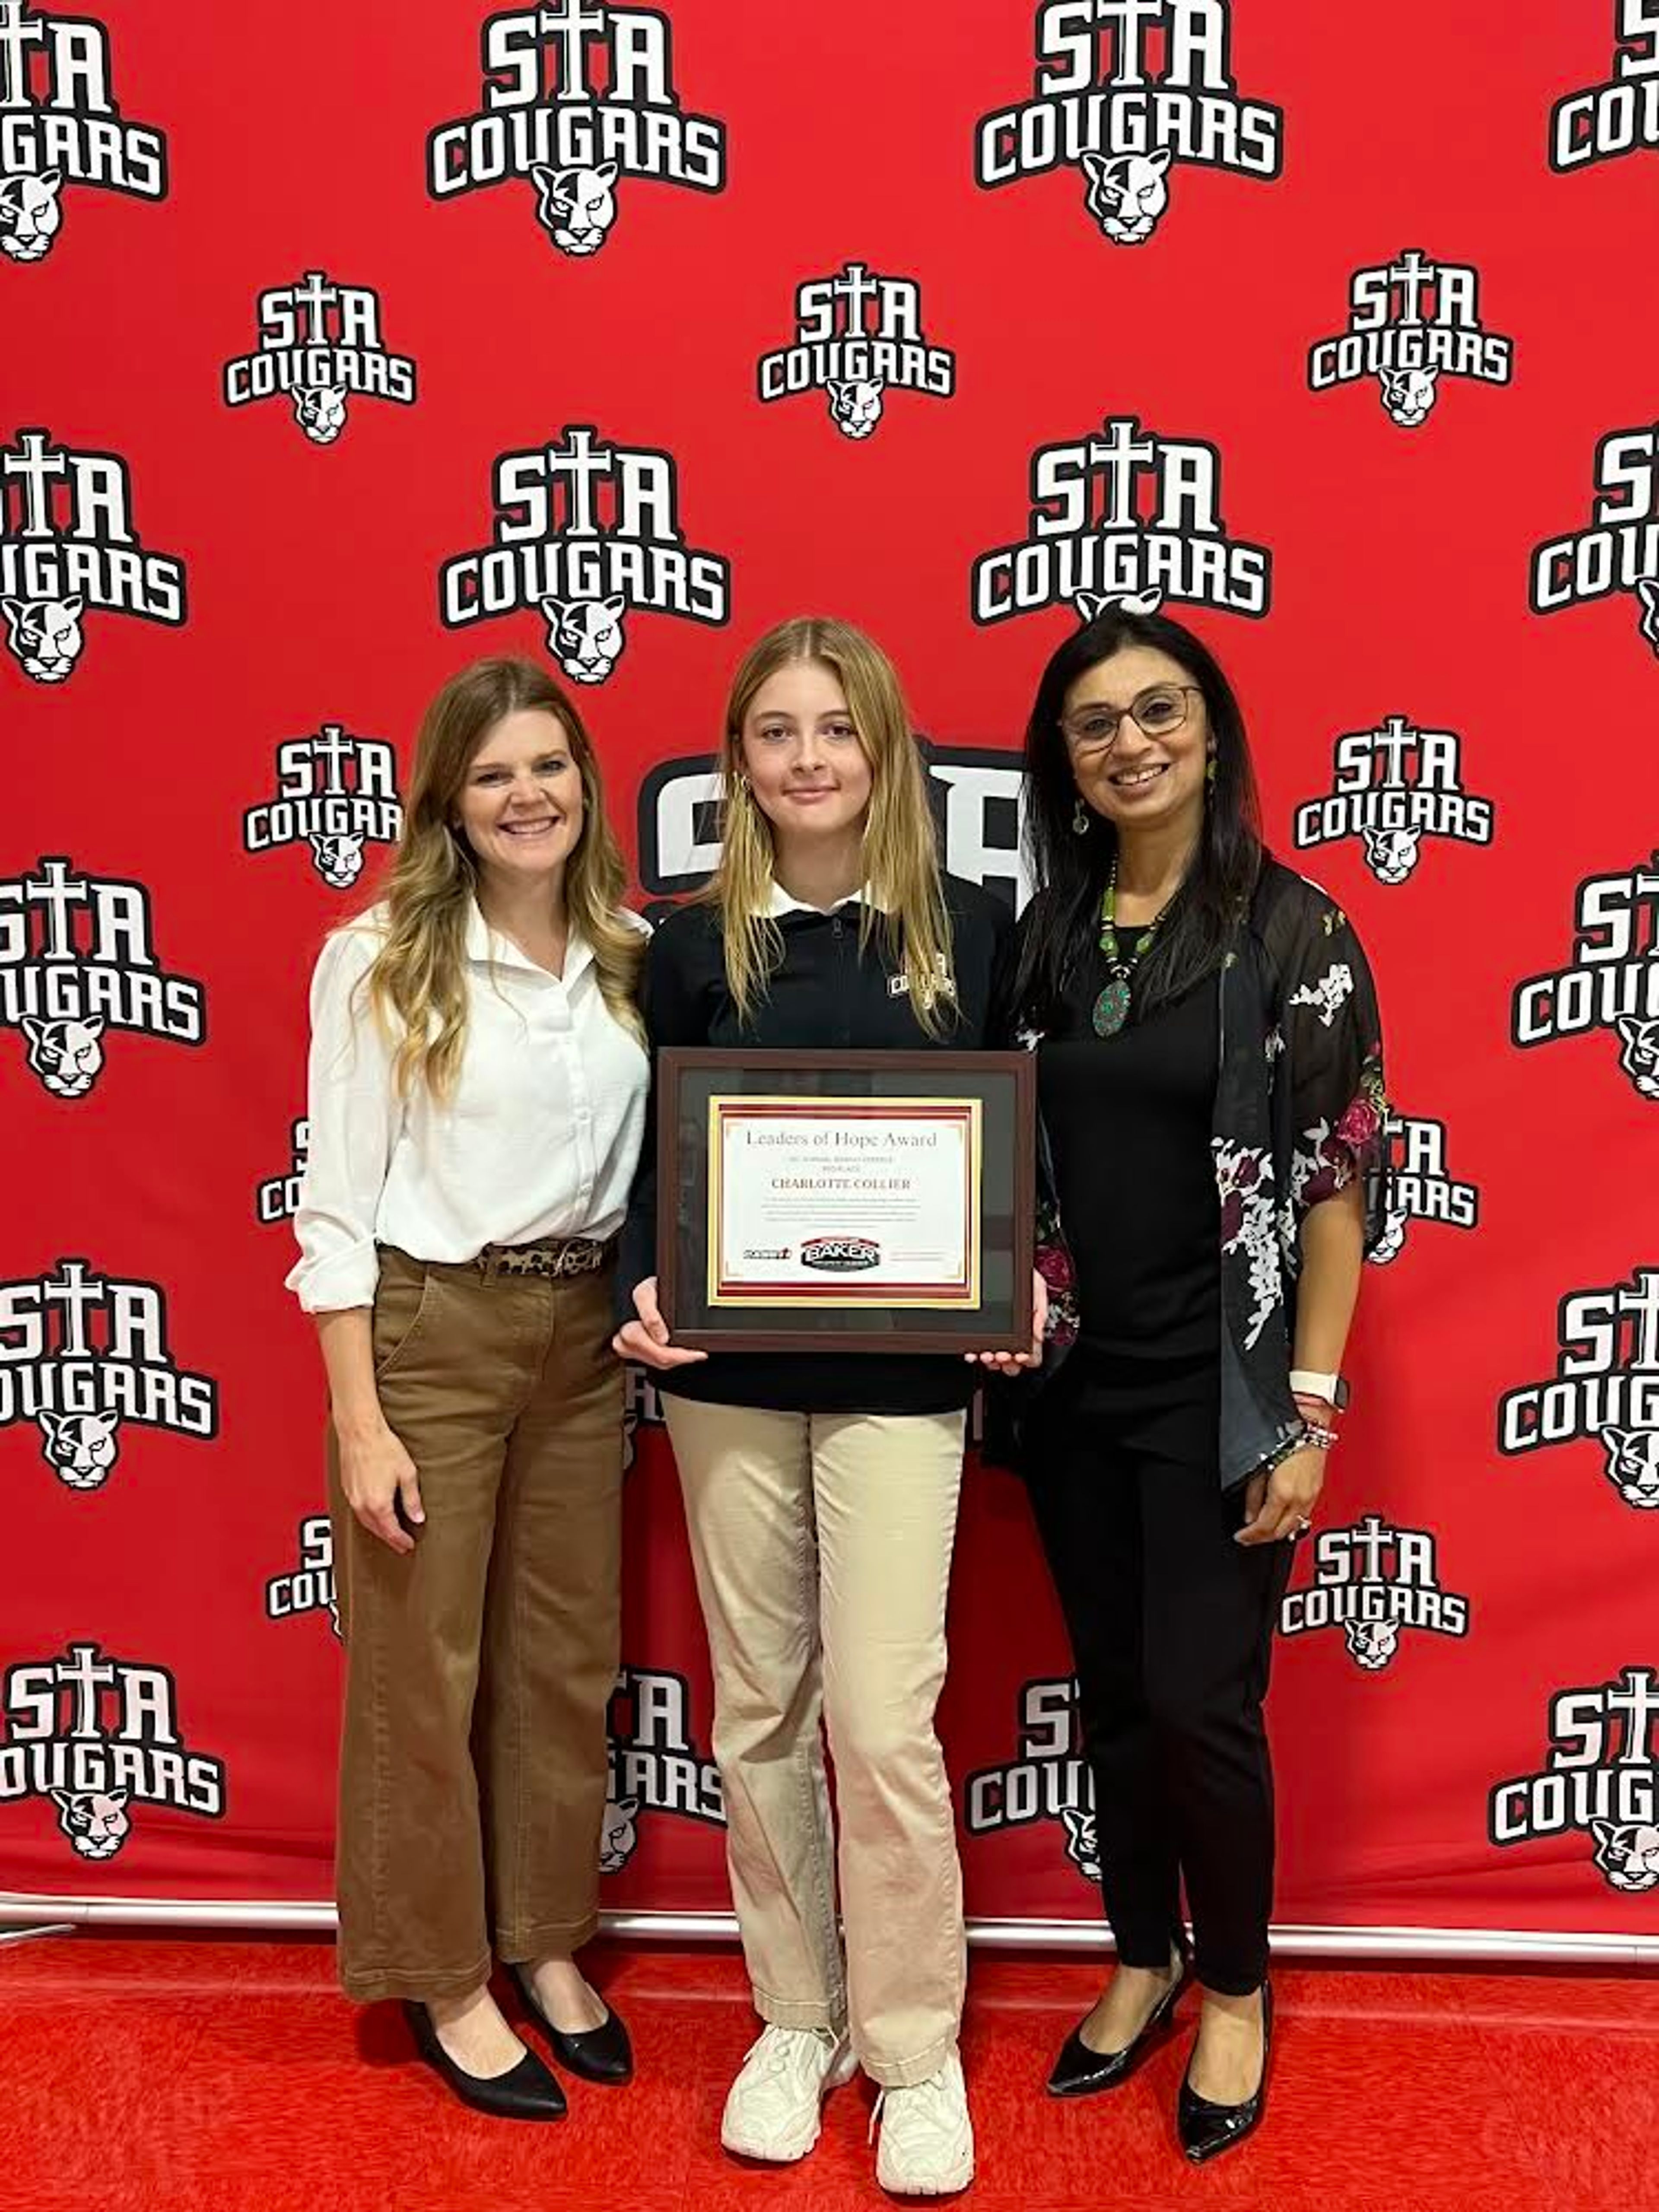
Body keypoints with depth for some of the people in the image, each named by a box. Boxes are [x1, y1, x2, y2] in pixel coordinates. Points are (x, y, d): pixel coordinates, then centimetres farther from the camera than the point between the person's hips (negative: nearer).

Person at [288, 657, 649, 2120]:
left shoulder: (632, 956, 3)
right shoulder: (382, 960, -9)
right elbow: (338, 1205, -9)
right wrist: (360, 1423, -11)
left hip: (583, 1335, 5)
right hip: (430, 1334, -4)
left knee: (568, 1659, 15)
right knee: (423, 1671, 8)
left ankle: (547, 1946, 35)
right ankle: (447, 1985, 28)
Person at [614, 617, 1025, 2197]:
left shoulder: (968, 930, 2)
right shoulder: (692, 946, 4)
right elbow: (650, 1159, 7)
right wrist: (642, 1289, -10)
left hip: (900, 1372, -2)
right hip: (727, 1375, 2)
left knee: (883, 1716, -3)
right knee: (758, 1711, 11)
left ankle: (915, 2051, 20)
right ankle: (797, 2019, 31)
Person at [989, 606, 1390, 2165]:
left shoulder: (1292, 930, -8)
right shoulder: (1043, 932, 4)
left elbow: (1341, 1181, -8)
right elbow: (1013, 1160, 9)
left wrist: (1309, 1410, -11)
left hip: (1217, 1390, -4)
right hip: (1072, 1383, 4)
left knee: (1200, 1703, 2)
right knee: (1113, 1694, 15)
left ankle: (1236, 1989, 29)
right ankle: (1143, 1960, 37)